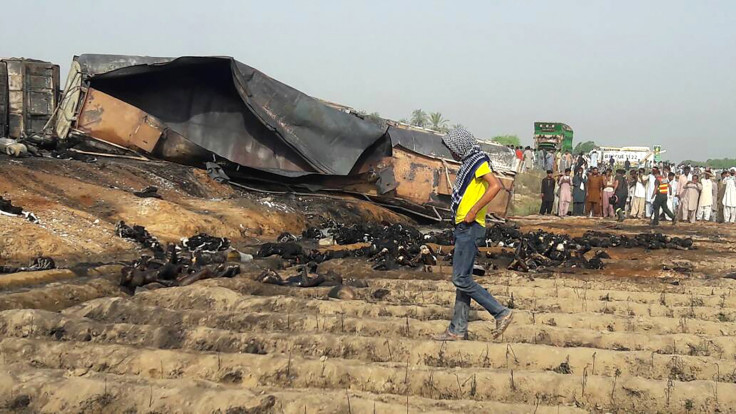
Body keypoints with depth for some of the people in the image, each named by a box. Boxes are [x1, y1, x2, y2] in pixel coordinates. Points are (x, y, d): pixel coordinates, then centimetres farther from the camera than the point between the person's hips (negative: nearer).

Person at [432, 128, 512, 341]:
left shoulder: (478, 161, -11)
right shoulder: (470, 163, 19)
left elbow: (496, 186, -25)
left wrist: (474, 211, -24)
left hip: (470, 228, -11)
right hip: (464, 228, 11)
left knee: (461, 279, -11)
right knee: (462, 278, 11)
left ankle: (501, 313, -4)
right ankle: (458, 330, 15)